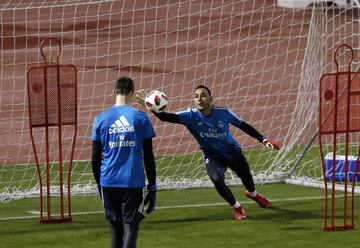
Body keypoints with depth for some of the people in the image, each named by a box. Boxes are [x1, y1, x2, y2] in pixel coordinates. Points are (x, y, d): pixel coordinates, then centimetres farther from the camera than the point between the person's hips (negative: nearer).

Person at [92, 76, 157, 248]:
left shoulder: (101, 120, 3)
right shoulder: (141, 118, -1)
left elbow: (95, 159, 6)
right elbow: (149, 157, 0)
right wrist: (152, 187, 7)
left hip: (108, 183, 2)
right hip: (133, 182, -2)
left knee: (116, 230, 11)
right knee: (130, 228, -3)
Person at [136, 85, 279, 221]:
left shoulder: (223, 113, -22)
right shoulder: (191, 116, -24)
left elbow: (243, 126, -8)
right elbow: (168, 117, -38)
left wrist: (263, 140, -10)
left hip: (233, 152, 1)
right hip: (212, 156, -1)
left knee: (245, 175, 21)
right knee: (217, 179, -27)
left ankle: (253, 194, 61)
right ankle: (237, 207, 2)